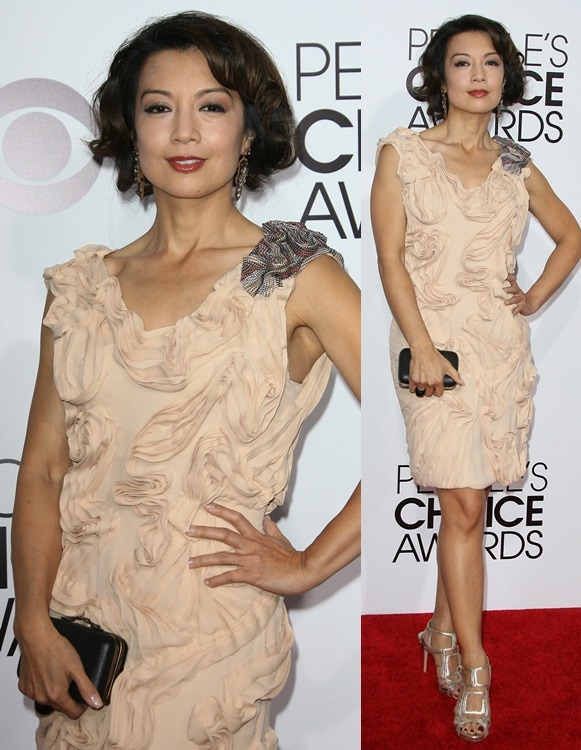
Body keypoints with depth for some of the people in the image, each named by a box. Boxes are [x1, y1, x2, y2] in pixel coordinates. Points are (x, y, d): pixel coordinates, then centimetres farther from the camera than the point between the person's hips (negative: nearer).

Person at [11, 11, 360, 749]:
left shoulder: (294, 277, -9)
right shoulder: (85, 287, 4)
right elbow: (43, 469, 2)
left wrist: (308, 565, -12)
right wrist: (33, 622, -7)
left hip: (210, 633, -4)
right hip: (79, 623, 4)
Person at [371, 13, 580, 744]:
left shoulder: (515, 163, 12)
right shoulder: (402, 152, 2)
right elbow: (390, 256, -6)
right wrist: (422, 348, -15)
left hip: (503, 344, 4)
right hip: (436, 339, -4)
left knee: (468, 501, 9)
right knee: (464, 506, -7)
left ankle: (443, 629, 27)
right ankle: (474, 669, 3)